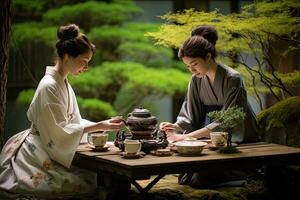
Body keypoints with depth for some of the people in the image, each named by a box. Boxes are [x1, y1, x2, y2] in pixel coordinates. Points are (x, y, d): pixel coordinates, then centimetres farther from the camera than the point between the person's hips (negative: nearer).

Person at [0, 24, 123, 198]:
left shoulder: (65, 85, 12)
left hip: (51, 153, 9)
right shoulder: (49, 86, -17)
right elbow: (60, 131, -19)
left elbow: (74, 121, 14)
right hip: (36, 156, -9)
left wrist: (102, 124, 0)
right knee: (83, 183, -23)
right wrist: (98, 126, -19)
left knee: (94, 176, -9)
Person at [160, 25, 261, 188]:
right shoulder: (197, 80, 1)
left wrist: (187, 136, -31)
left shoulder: (232, 79, -19)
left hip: (241, 142, -7)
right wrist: (177, 126, -20)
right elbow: (190, 115, 3)